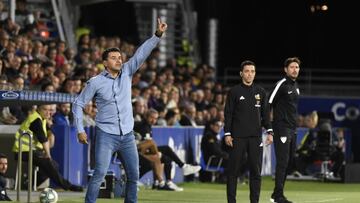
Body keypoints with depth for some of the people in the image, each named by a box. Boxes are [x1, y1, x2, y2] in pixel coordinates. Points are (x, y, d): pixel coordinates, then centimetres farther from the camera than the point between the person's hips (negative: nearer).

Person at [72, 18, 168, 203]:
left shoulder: (126, 73, 5)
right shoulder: (95, 82, -4)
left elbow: (142, 54, -3)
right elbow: (78, 104, 3)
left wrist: (158, 35, -13)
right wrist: (80, 130, -3)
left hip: (127, 135, 5)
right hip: (106, 135, -4)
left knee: (133, 175, 5)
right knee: (99, 173, -13)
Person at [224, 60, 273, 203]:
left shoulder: (260, 92, 11)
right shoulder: (234, 92, 2)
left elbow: (265, 113, 13)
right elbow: (228, 114, 1)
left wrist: (269, 132, 4)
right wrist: (227, 134, -6)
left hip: (255, 137, 3)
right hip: (238, 136, -3)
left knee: (256, 170, 1)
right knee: (233, 170, -1)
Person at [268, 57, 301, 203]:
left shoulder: (295, 86, 16)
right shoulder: (282, 84, -10)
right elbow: (269, 104, -12)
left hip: (292, 129, 9)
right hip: (282, 129, -9)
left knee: (289, 162, 10)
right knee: (282, 162, -10)